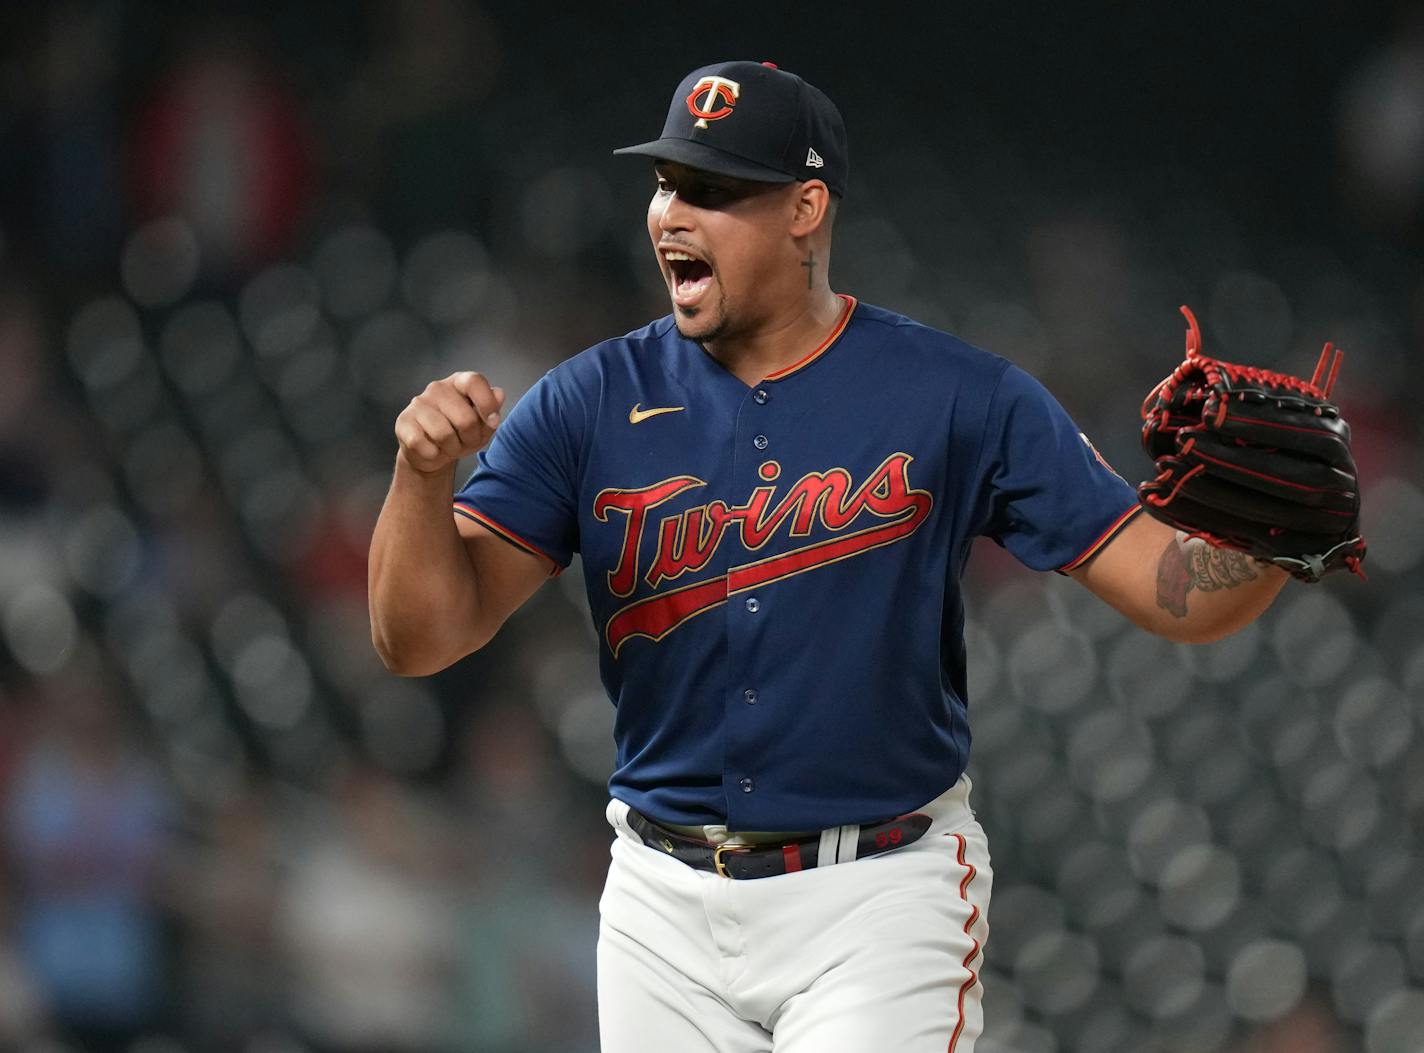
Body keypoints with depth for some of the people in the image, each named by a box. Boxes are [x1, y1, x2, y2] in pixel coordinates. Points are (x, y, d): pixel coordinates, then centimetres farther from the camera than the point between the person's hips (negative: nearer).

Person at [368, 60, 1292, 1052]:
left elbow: (1173, 589, -7)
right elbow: (420, 637, -6)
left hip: (881, 898, -3)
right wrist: (422, 474, -25)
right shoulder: (592, 404, 1)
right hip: (667, 903, 3)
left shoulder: (956, 397, -5)